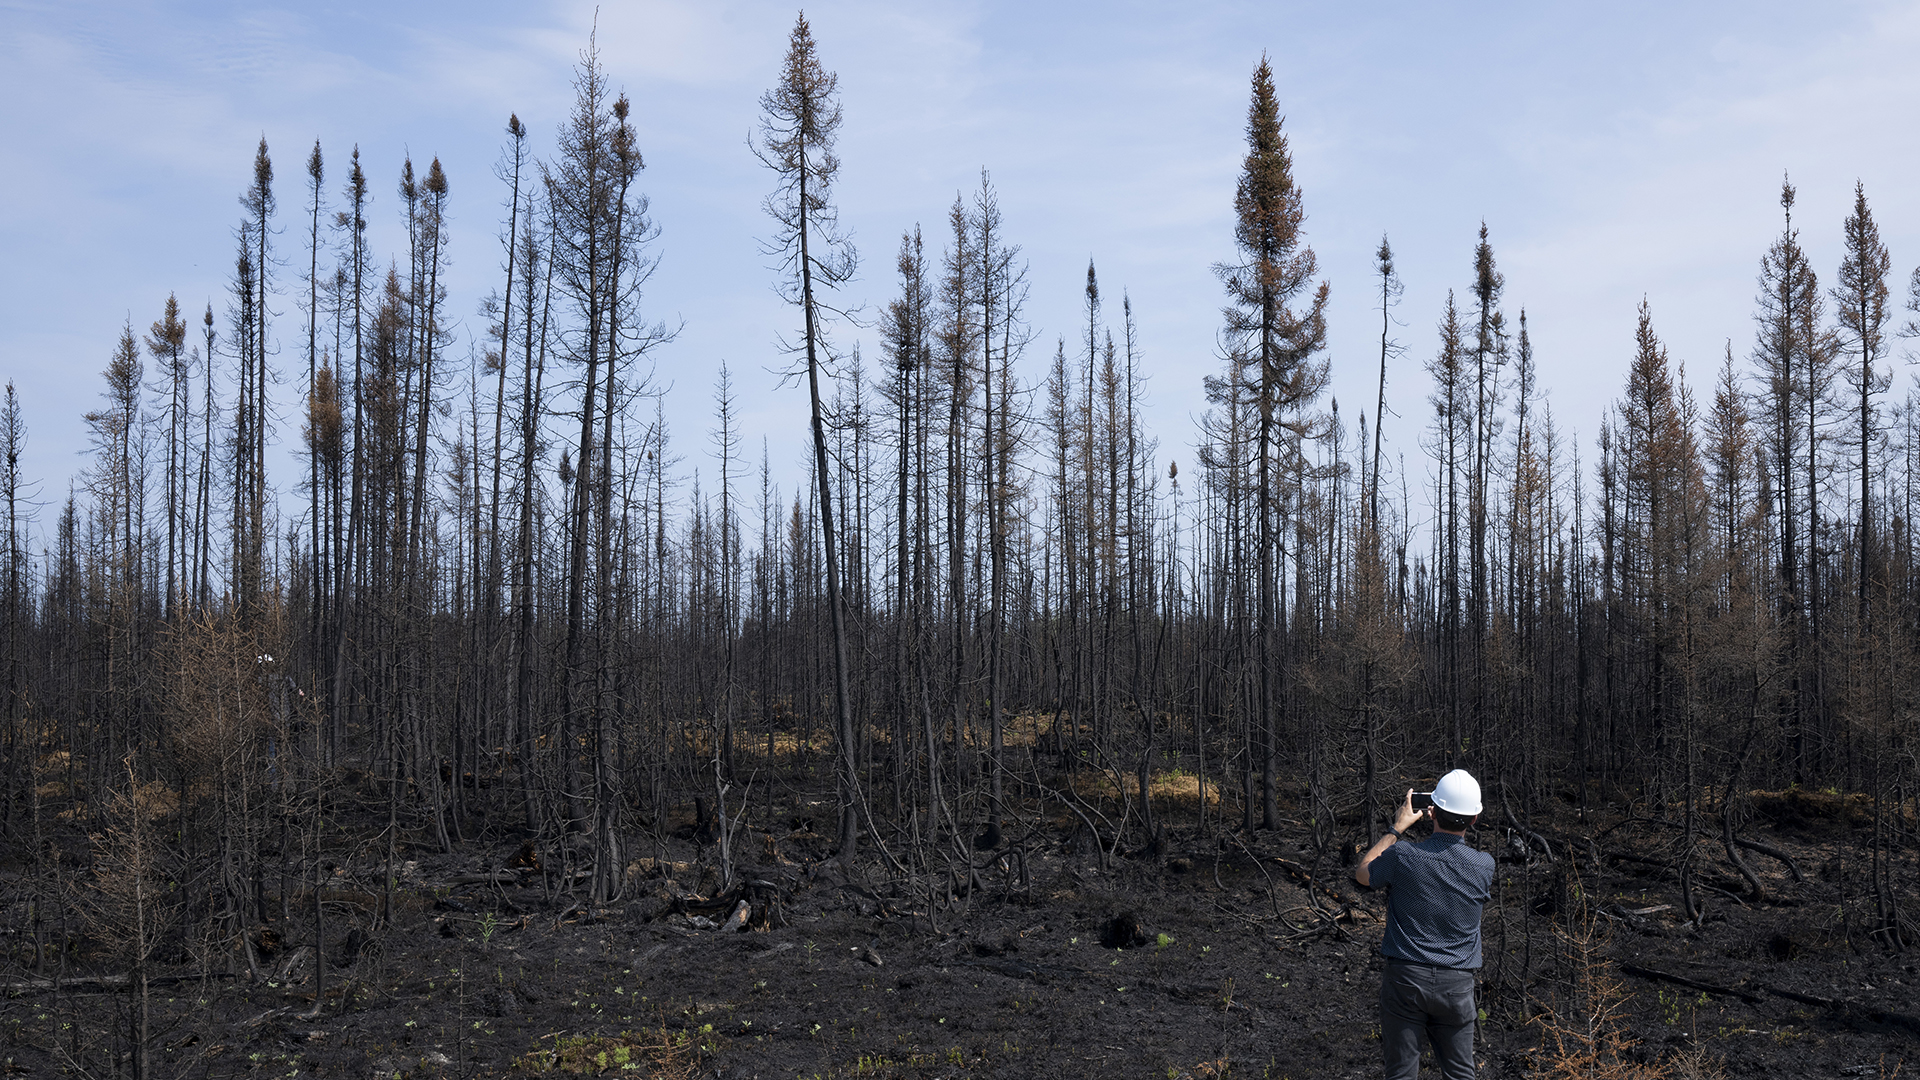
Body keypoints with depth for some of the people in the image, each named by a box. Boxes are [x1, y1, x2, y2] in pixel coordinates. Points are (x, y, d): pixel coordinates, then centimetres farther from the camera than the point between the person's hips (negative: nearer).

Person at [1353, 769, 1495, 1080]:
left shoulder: (1403, 855, -14)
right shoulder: (1484, 865, -8)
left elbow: (1363, 873, 7)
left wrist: (1397, 828, 10)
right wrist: (1459, 830, 15)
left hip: (1406, 977, -2)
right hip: (1456, 983, 2)